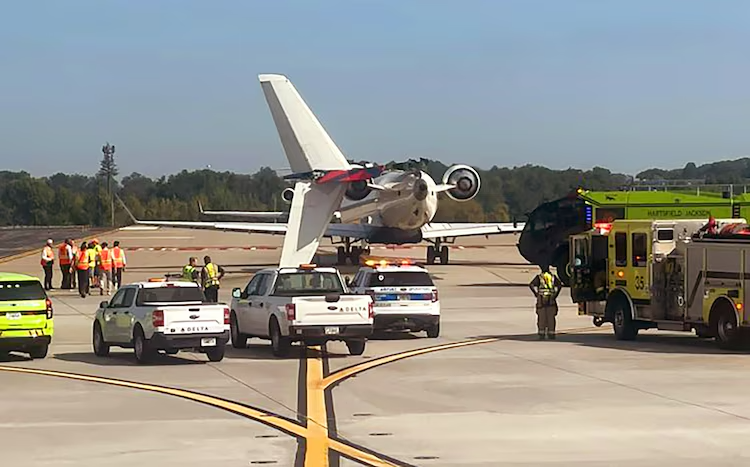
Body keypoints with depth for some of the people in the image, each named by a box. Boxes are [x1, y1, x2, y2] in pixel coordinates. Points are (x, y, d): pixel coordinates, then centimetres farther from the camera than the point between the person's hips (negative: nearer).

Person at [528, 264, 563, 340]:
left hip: (541, 299, -2)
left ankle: (541, 334, -4)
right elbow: (559, 285, -2)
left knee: (541, 317, 0)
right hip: (551, 299, 2)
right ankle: (551, 333, 3)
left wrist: (536, 294, -3)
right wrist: (555, 294, 3)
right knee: (551, 317, 5)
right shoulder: (553, 276, 7)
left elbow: (531, 285, -12)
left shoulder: (539, 277, -1)